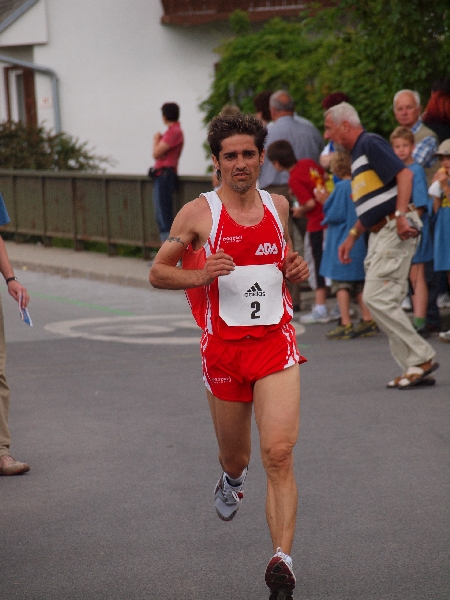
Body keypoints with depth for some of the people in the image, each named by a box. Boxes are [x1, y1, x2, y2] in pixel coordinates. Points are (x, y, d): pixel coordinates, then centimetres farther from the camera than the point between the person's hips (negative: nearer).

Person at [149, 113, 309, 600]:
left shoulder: (278, 206, 8)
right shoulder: (198, 213, -3)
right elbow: (158, 273, 1)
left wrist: (295, 270, 4)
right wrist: (201, 276, -18)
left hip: (276, 342, 1)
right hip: (223, 345, -1)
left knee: (279, 454, -16)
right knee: (235, 456, 16)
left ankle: (281, 561, -21)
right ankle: (232, 478, 55)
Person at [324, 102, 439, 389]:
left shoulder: (370, 143, -8)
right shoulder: (358, 153, 23)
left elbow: (405, 174, -19)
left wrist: (400, 216, -27)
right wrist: (352, 237, 24)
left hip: (395, 231, -10)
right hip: (380, 235, 10)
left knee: (376, 298, -13)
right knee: (384, 302, 6)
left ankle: (422, 357, -7)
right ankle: (414, 369, 7)